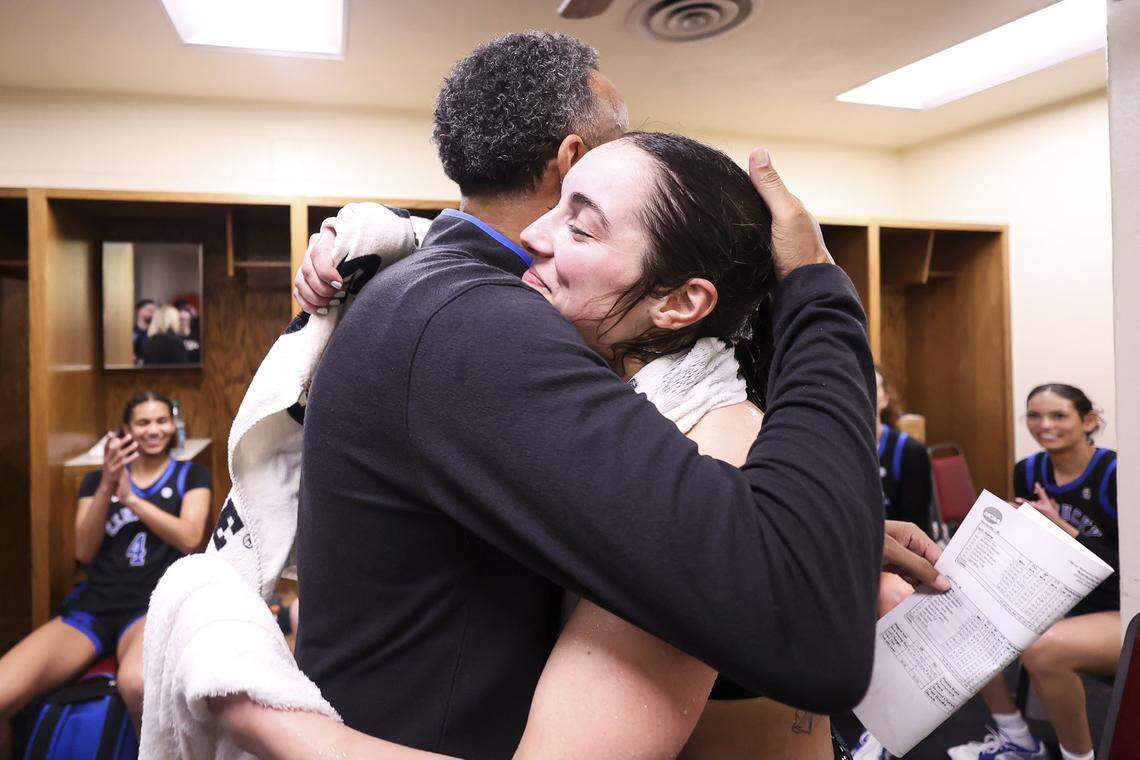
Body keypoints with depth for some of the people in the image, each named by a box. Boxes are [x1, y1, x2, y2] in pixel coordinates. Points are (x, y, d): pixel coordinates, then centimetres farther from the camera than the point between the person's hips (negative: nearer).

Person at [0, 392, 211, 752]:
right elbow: (84, 552, 6)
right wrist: (107, 486, -8)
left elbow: (189, 539, -3)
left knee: (136, 683, -39)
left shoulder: (191, 474, 12)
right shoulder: (97, 479, 19)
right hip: (91, 605, 4)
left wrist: (130, 497, -9)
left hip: (154, 603, -3)